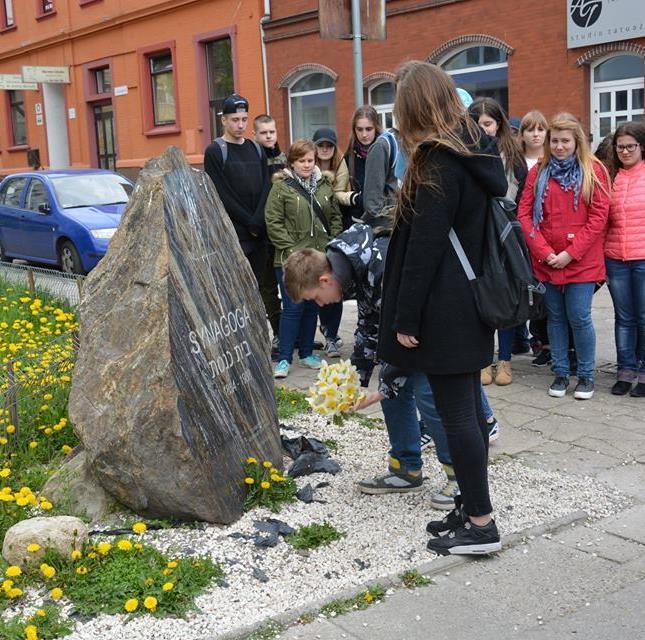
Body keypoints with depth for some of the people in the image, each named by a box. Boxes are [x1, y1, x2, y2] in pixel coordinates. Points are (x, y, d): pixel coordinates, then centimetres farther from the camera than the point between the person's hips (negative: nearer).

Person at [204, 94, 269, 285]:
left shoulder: (256, 149, 14)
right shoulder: (214, 152, -3)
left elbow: (266, 188, 8)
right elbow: (221, 195, -10)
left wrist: (258, 222, -8)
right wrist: (250, 222, -12)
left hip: (259, 234, 6)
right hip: (232, 234, -6)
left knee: (257, 286, 9)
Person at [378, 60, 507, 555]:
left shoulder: (438, 163, -16)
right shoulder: (478, 153, 12)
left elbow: (424, 248, -19)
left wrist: (405, 319, -14)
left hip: (443, 313, -9)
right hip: (472, 307, 9)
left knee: (456, 413, -3)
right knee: (468, 409, 14)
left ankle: (481, 525, 5)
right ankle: (472, 508, 24)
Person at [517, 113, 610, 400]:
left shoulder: (593, 170, -1)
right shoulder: (538, 172, 7)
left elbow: (599, 216, -6)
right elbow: (525, 214, 1)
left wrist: (570, 253, -12)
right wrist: (544, 252, -9)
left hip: (581, 261, -3)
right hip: (546, 261, 3)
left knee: (579, 317, -4)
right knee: (555, 317, 9)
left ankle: (586, 375, 13)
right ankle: (561, 373, 21)